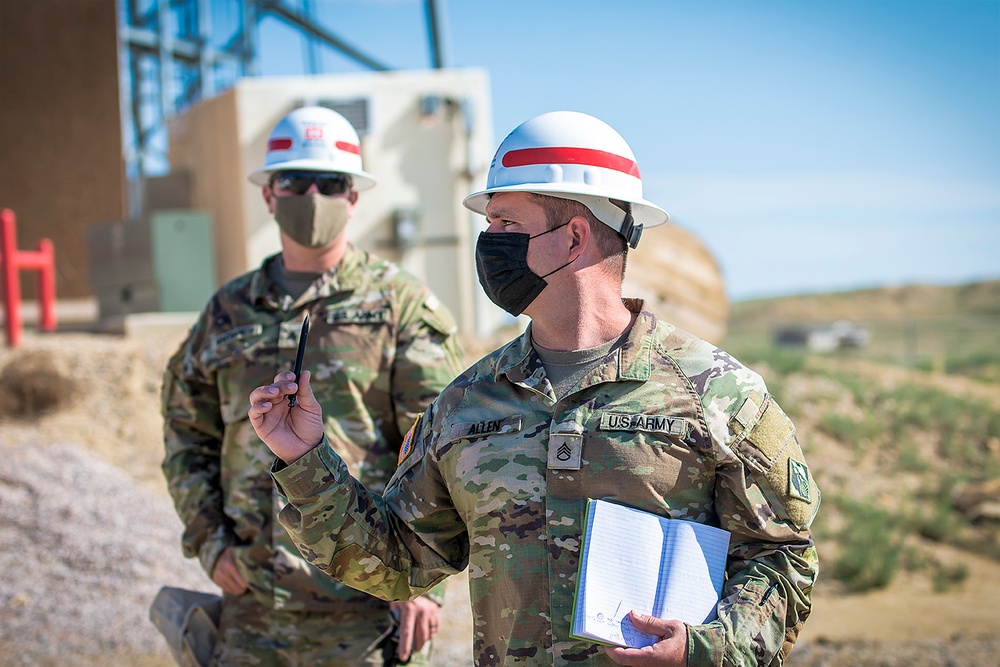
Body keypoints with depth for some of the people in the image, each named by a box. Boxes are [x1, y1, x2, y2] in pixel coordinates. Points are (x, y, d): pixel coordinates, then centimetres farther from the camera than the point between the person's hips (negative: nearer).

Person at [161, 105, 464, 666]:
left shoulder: (400, 303, -1)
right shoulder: (230, 310, 12)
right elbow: (187, 434, 19)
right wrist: (209, 541, 6)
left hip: (363, 606, -4)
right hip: (252, 604, 4)